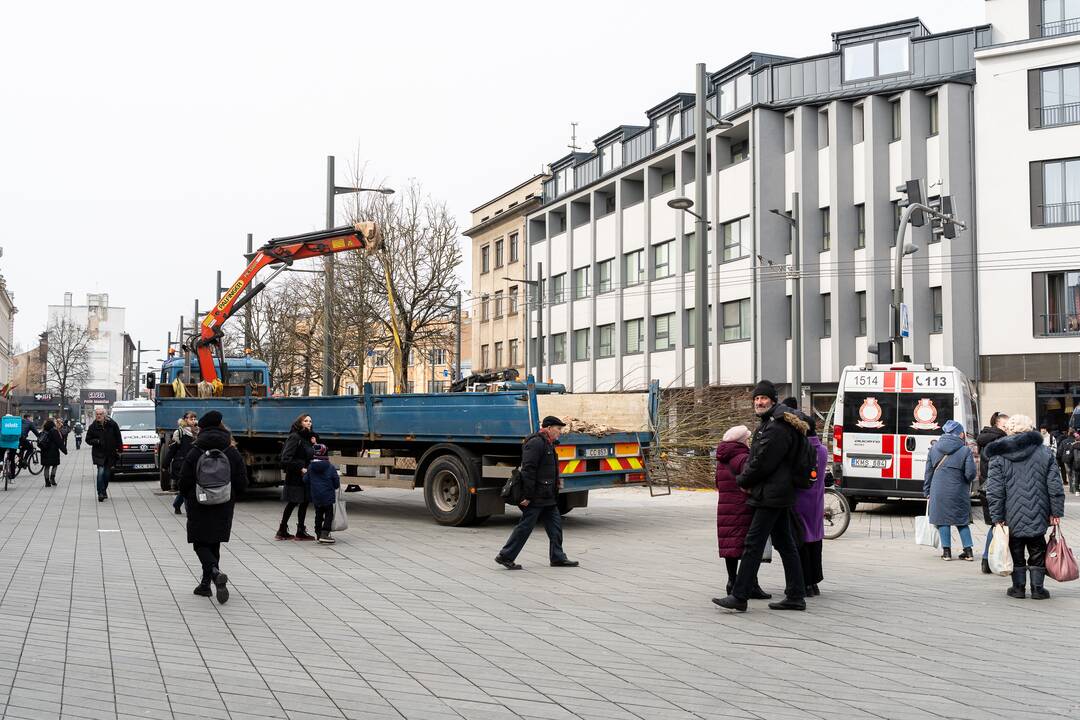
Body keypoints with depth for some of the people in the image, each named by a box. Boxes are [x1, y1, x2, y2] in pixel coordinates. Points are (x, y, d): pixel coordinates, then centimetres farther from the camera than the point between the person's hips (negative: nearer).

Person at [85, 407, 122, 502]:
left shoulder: (112, 424, -1)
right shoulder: (93, 426, -1)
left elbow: (118, 438, 6)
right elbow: (88, 440, 5)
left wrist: (119, 450, 3)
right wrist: (96, 441, -14)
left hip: (110, 454, 2)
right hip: (99, 454, -2)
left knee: (107, 474, 9)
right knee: (101, 472, -16)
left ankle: (103, 491, 27)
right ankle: (100, 493, -14)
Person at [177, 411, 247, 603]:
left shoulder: (194, 453, -9)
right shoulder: (233, 453, -2)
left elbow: (184, 483, -8)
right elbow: (242, 483, -1)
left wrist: (190, 498, 12)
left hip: (199, 508, -3)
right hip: (223, 508, 3)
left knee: (200, 544, 3)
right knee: (214, 544, 16)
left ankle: (216, 573, -23)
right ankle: (206, 584, 21)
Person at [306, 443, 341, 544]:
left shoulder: (310, 467, 0)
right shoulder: (330, 467, -8)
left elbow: (306, 481, 4)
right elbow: (336, 481, -3)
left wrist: (311, 492, 21)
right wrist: (334, 488, 19)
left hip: (315, 497, 4)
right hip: (328, 496, -4)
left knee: (318, 514, 17)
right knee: (329, 515, 3)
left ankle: (318, 534, 23)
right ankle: (325, 534, -9)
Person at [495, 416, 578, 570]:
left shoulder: (548, 444, 17)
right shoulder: (536, 443, -17)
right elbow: (528, 470, -22)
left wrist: (556, 481, 15)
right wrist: (527, 496, -24)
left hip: (547, 496, 10)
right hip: (536, 497, -10)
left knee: (555, 525, 10)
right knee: (525, 527, -4)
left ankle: (558, 557, 16)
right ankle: (505, 556, 5)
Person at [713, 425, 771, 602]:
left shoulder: (721, 461, 16)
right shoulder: (743, 458, -11)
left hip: (724, 508, 8)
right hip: (743, 508, -8)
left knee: (730, 546, 10)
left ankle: (732, 582, 15)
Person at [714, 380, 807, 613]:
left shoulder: (776, 428, -17)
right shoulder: (768, 423, 18)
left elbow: (762, 463, -19)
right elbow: (757, 458, 23)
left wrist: (743, 481, -5)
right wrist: (748, 480, 11)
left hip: (770, 495, -11)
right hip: (778, 494, 11)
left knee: (753, 543, -10)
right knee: (785, 544, 12)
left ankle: (739, 597, -10)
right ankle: (795, 596, 16)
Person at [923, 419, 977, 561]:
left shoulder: (933, 449, 4)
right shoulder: (965, 450, -6)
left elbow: (928, 472, 7)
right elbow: (970, 473, -9)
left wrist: (927, 492, 13)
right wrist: (965, 481, 14)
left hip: (938, 491, 1)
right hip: (958, 492, -1)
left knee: (943, 520, 8)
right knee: (962, 521, 12)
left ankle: (946, 551, 8)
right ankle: (968, 551, 15)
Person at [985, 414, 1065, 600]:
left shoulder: (999, 456, -3)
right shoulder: (1044, 452, 2)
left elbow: (994, 490, -7)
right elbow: (1055, 485, 1)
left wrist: (997, 516, -3)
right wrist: (1056, 511, 6)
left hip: (1012, 517, -1)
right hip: (1038, 515, 1)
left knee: (1016, 553, 11)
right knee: (1037, 552, 12)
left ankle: (1018, 587, 14)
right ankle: (1037, 588, 15)